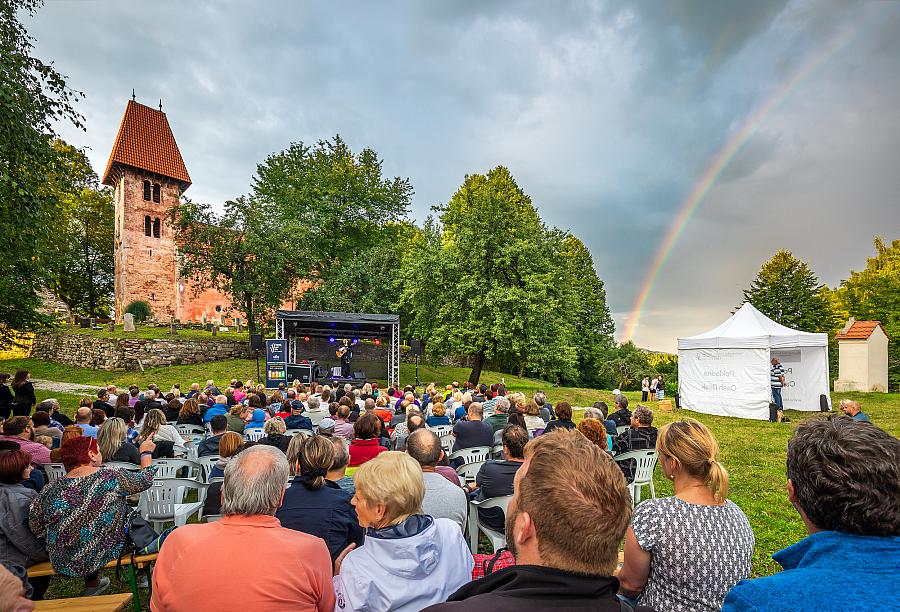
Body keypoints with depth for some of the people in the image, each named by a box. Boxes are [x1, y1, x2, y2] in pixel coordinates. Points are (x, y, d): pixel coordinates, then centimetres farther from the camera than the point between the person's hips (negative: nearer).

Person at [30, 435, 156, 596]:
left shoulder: (50, 491, -10)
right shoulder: (112, 477, -18)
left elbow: (35, 529, -1)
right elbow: (145, 480, -2)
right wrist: (146, 452, 13)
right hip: (107, 553, -3)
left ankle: (92, 583, 39)